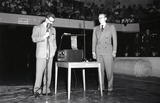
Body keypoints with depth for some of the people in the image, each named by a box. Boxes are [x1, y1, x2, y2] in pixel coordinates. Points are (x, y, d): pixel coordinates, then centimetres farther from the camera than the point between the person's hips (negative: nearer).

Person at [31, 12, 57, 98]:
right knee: (39, 73, -7)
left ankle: (46, 90, 11)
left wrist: (54, 50, 9)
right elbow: (34, 39, -4)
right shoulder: (37, 28, 7)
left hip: (50, 54, 4)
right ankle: (37, 90, 0)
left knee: (48, 73, 4)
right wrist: (44, 37, -17)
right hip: (41, 54, -4)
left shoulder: (53, 29, 21)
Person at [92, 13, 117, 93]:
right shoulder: (96, 28, 16)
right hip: (98, 51, 3)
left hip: (108, 51, -2)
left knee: (109, 70, -4)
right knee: (100, 70, 4)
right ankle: (101, 86, 13)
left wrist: (114, 51, -4)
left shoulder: (111, 27, 9)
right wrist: (93, 52, 6)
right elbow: (94, 40, 14)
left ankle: (110, 87, 7)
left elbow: (114, 39, 4)